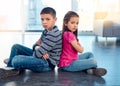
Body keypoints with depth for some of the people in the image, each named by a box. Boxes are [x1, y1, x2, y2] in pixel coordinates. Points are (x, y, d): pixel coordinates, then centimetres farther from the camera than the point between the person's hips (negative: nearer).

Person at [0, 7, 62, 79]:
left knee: (16, 60, -28)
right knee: (16, 47, 12)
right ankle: (10, 68, 12)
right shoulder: (46, 31, 9)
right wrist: (38, 48, -13)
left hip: (48, 63, -10)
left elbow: (38, 53, -25)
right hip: (42, 56, 10)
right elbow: (37, 44, 9)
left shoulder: (53, 34, -24)